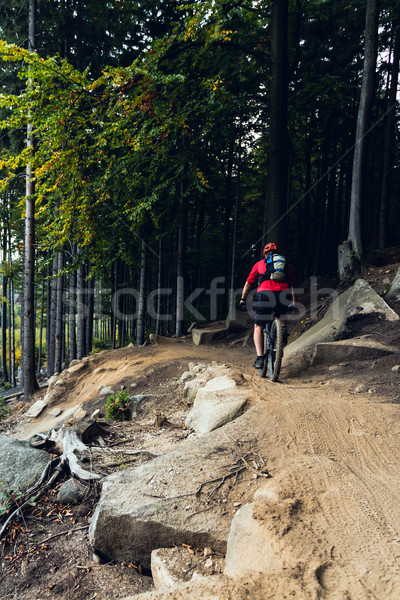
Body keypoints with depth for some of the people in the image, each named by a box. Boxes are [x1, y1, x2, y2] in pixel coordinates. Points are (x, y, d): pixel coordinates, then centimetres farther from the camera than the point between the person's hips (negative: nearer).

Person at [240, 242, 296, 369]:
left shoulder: (259, 264, 26)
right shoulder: (287, 265, 29)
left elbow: (248, 283, 30)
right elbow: (293, 285, 33)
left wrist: (242, 300, 41)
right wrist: (293, 303, 44)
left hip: (265, 293, -2)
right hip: (284, 294, 2)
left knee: (258, 327, 13)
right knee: (281, 315, 35)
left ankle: (259, 358, 0)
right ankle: (283, 329, 6)